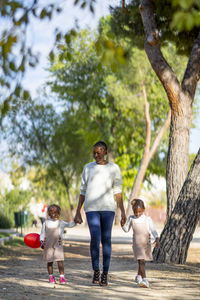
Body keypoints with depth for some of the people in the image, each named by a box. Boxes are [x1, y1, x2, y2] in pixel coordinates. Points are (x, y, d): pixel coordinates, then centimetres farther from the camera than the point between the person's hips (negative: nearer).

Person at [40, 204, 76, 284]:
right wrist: (42, 241, -2)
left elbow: (70, 225, -4)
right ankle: (51, 276, 19)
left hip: (58, 245, -1)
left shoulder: (61, 223, 4)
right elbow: (42, 233, 9)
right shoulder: (46, 223, 5)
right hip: (48, 245, 1)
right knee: (49, 261, 7)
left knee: (60, 261, -10)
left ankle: (62, 276, -6)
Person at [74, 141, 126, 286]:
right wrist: (78, 212, 8)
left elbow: (118, 192, 3)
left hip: (108, 208, 0)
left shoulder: (114, 168, 5)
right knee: (95, 238, -13)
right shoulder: (88, 168, 10)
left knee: (106, 240, 1)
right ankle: (96, 271, 4)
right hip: (91, 208, 1)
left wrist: (123, 212, -4)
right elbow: (83, 191, 12)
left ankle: (105, 274, 10)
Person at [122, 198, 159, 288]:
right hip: (137, 244, -1)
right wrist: (122, 224, -7)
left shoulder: (148, 219, 1)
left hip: (146, 244, 1)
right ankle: (144, 280, -24)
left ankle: (138, 277, 37)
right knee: (141, 261, -15)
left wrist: (157, 239, -16)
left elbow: (153, 230, -1)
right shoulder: (131, 218, 5)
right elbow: (126, 229, 13)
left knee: (143, 261, 14)